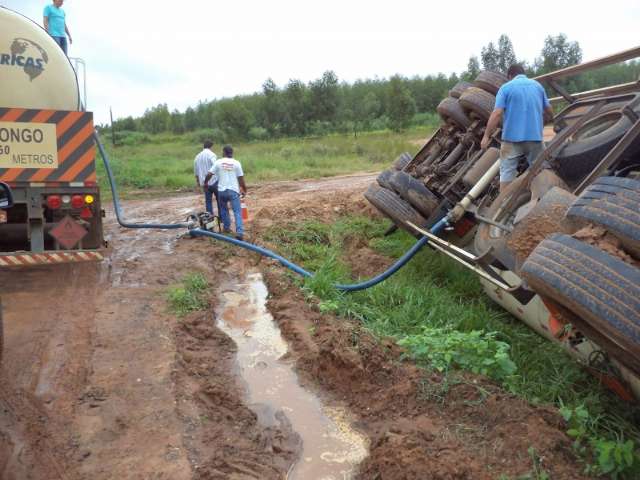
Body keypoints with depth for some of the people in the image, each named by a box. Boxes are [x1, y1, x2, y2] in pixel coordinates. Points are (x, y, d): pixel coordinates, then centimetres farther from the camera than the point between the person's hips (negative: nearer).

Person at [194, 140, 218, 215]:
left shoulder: (197, 157, 12)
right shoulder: (211, 155, -9)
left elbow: (196, 172, 19)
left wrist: (198, 182, 29)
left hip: (204, 183, 6)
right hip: (214, 181, -6)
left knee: (208, 201, 9)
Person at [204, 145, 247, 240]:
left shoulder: (218, 162, 1)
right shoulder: (236, 163, 0)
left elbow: (209, 174, 1)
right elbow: (241, 179, 0)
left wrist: (205, 183, 20)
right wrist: (244, 190, 12)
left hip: (222, 190, 2)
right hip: (233, 190, -2)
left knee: (224, 210, 23)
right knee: (237, 212, -3)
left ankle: (226, 227, 33)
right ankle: (239, 232, -15)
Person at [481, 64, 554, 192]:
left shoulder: (506, 87, 1)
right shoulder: (538, 85, 13)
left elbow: (496, 114, -12)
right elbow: (550, 113, 14)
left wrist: (486, 136, -9)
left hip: (512, 137, -3)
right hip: (535, 136, 3)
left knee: (507, 172, 3)